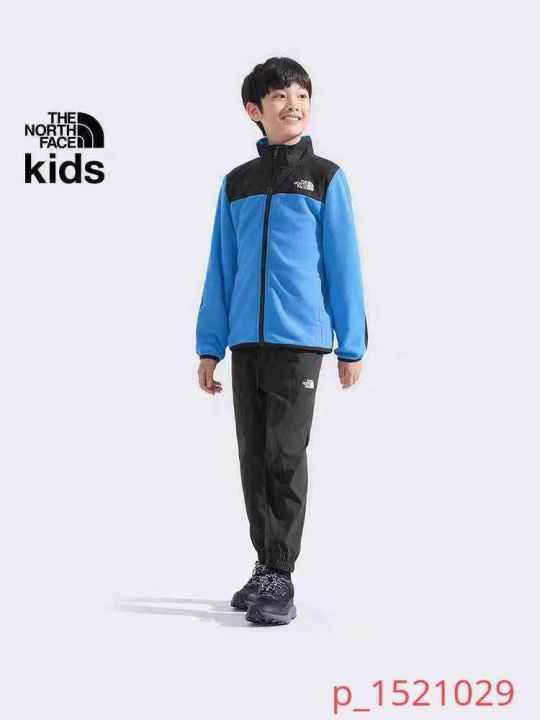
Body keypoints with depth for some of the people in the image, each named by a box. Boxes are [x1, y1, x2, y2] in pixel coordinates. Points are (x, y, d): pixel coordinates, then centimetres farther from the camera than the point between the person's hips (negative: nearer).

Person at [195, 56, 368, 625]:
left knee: (286, 454, -4)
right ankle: (266, 563, 23)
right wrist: (210, 346, 9)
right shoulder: (236, 184, 11)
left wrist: (351, 345, -2)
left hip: (300, 339, -4)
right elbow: (221, 270, 13)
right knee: (254, 456, 10)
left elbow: (343, 263, 1)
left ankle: (280, 577, 5)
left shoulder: (325, 178, 2)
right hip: (246, 340, 4)